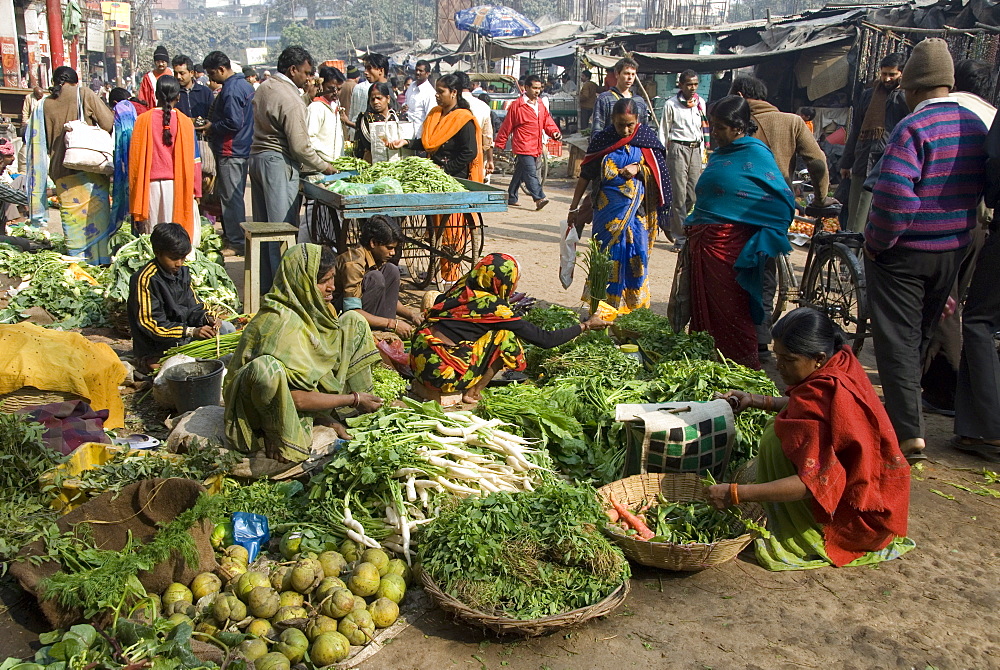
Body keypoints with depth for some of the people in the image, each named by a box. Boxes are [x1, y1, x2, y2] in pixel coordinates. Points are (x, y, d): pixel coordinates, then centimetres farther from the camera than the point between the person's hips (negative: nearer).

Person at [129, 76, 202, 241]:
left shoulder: (143, 119, 0)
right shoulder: (185, 122, -3)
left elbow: (135, 157, 3)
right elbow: (193, 160, -2)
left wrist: (136, 192, 10)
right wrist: (195, 190, 5)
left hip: (151, 185, 1)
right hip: (178, 185, -1)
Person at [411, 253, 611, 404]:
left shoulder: (463, 288, 8)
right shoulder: (494, 308, -10)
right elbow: (545, 339, -5)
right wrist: (586, 326, 7)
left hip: (418, 359, 8)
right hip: (442, 371, -7)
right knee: (505, 338, -1)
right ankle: (472, 393, 4)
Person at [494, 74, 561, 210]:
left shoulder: (540, 105, 16)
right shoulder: (517, 105, -6)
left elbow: (547, 122, 16)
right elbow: (506, 126, -2)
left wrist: (554, 132, -5)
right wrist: (499, 144, 1)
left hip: (536, 148, 7)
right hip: (523, 147, -7)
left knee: (520, 174, 15)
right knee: (531, 173, -16)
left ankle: (511, 198, 24)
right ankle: (539, 198, -21)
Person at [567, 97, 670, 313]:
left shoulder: (646, 137, 2)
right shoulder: (602, 140, 0)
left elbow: (658, 170, 6)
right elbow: (585, 174, 5)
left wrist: (637, 168, -14)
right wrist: (574, 207, 6)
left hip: (638, 207, 1)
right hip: (609, 207, -1)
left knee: (636, 253, 2)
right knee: (608, 253, 0)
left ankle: (635, 304, 14)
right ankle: (606, 304, 9)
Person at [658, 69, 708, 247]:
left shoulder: (701, 103, 12)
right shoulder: (671, 104, -2)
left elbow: (702, 130, 18)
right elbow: (664, 132, 1)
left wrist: (702, 155, 14)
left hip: (696, 150, 5)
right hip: (678, 149, -5)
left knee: (692, 195, 4)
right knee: (679, 195, -5)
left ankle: (670, 224, 26)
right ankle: (680, 237, 1)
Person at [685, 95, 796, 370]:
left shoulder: (756, 154, -7)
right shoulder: (718, 155, 16)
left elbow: (783, 201, -10)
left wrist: (761, 244, -13)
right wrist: (692, 226, 15)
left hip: (730, 248, -8)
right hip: (701, 242, 8)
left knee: (730, 315, -2)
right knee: (703, 310, 11)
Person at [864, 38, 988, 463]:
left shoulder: (913, 129, -20)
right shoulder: (976, 126, 5)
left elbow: (893, 197, -27)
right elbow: (979, 189, 13)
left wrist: (876, 242, -14)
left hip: (902, 253, -7)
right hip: (953, 251, 7)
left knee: (897, 339, 0)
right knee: (922, 335, 21)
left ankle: (909, 434, -4)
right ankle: (903, 408, 37)